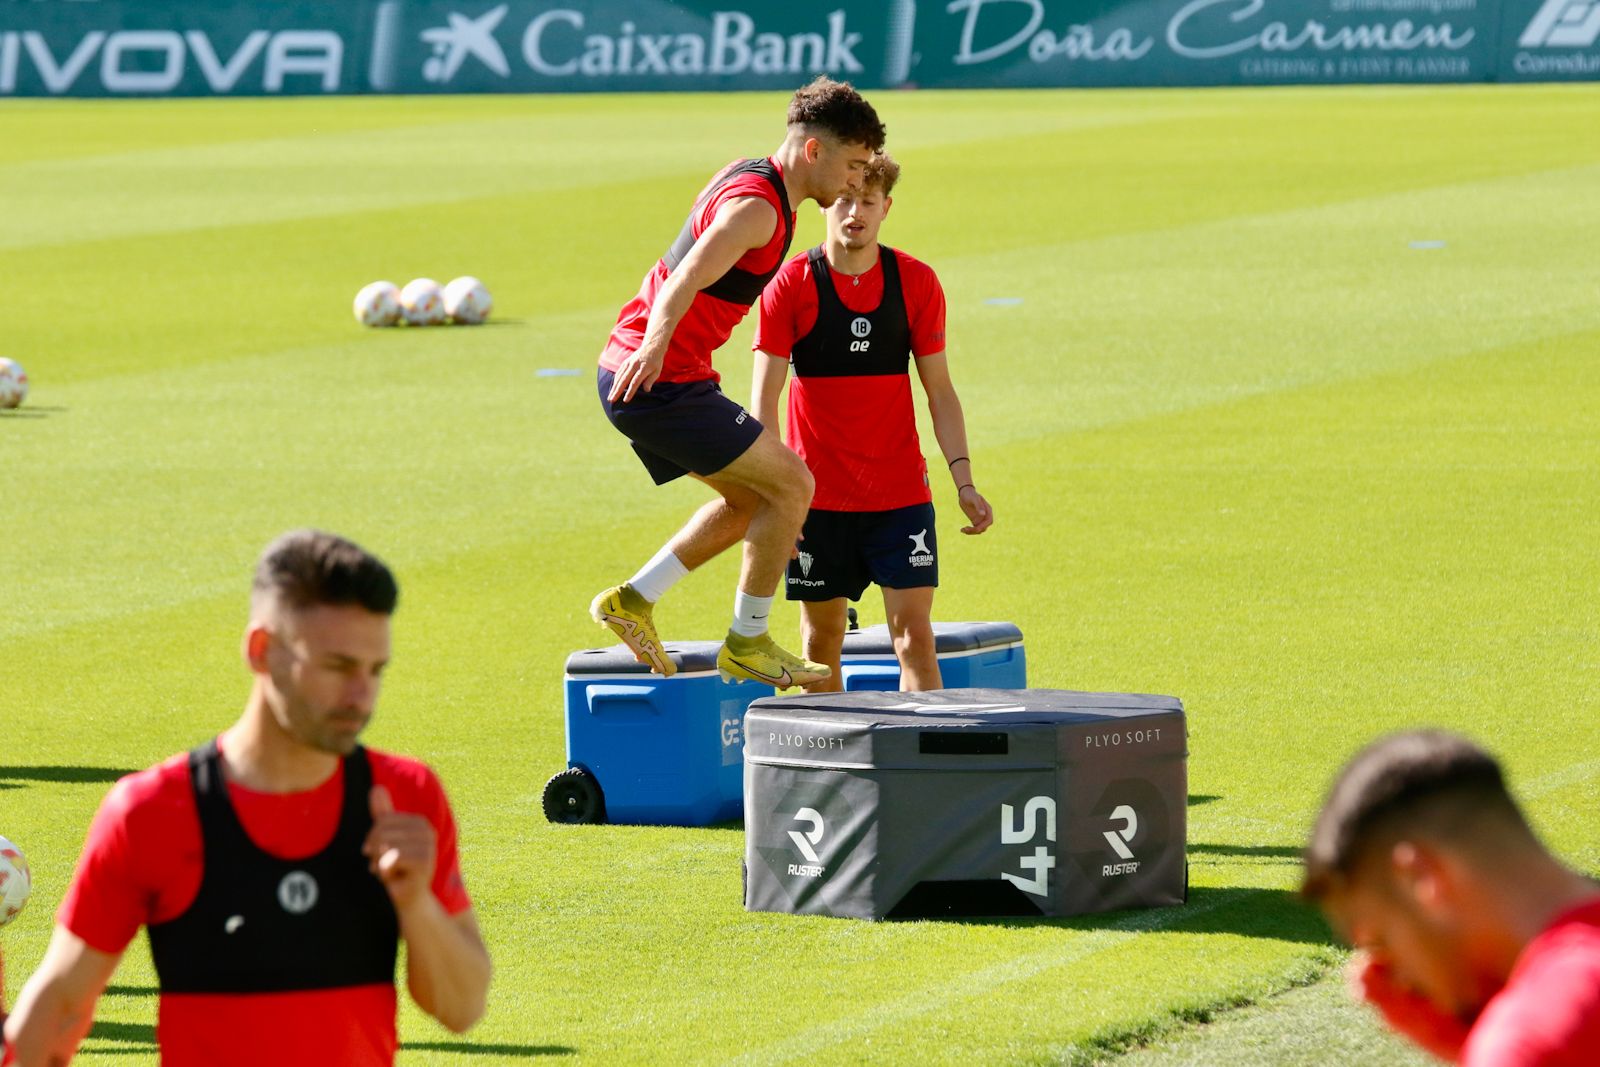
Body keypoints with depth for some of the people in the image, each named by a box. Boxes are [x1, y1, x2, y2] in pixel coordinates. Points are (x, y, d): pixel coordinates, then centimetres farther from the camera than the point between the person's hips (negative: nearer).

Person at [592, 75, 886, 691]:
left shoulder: (746, 177, 13)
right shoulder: (757, 207, -19)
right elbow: (685, 281, -34)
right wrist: (655, 345, -50)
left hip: (636, 375, 10)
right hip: (657, 381, -10)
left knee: (749, 500, 18)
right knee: (790, 484, -8)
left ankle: (633, 600, 17)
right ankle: (747, 645, 0)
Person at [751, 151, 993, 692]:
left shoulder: (916, 282, 1)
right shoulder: (790, 285, -6)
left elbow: (940, 391, 6)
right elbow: (764, 398, -6)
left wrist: (964, 481, -3)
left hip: (900, 494, 1)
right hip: (818, 496, -1)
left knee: (915, 634, -7)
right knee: (822, 639, 6)